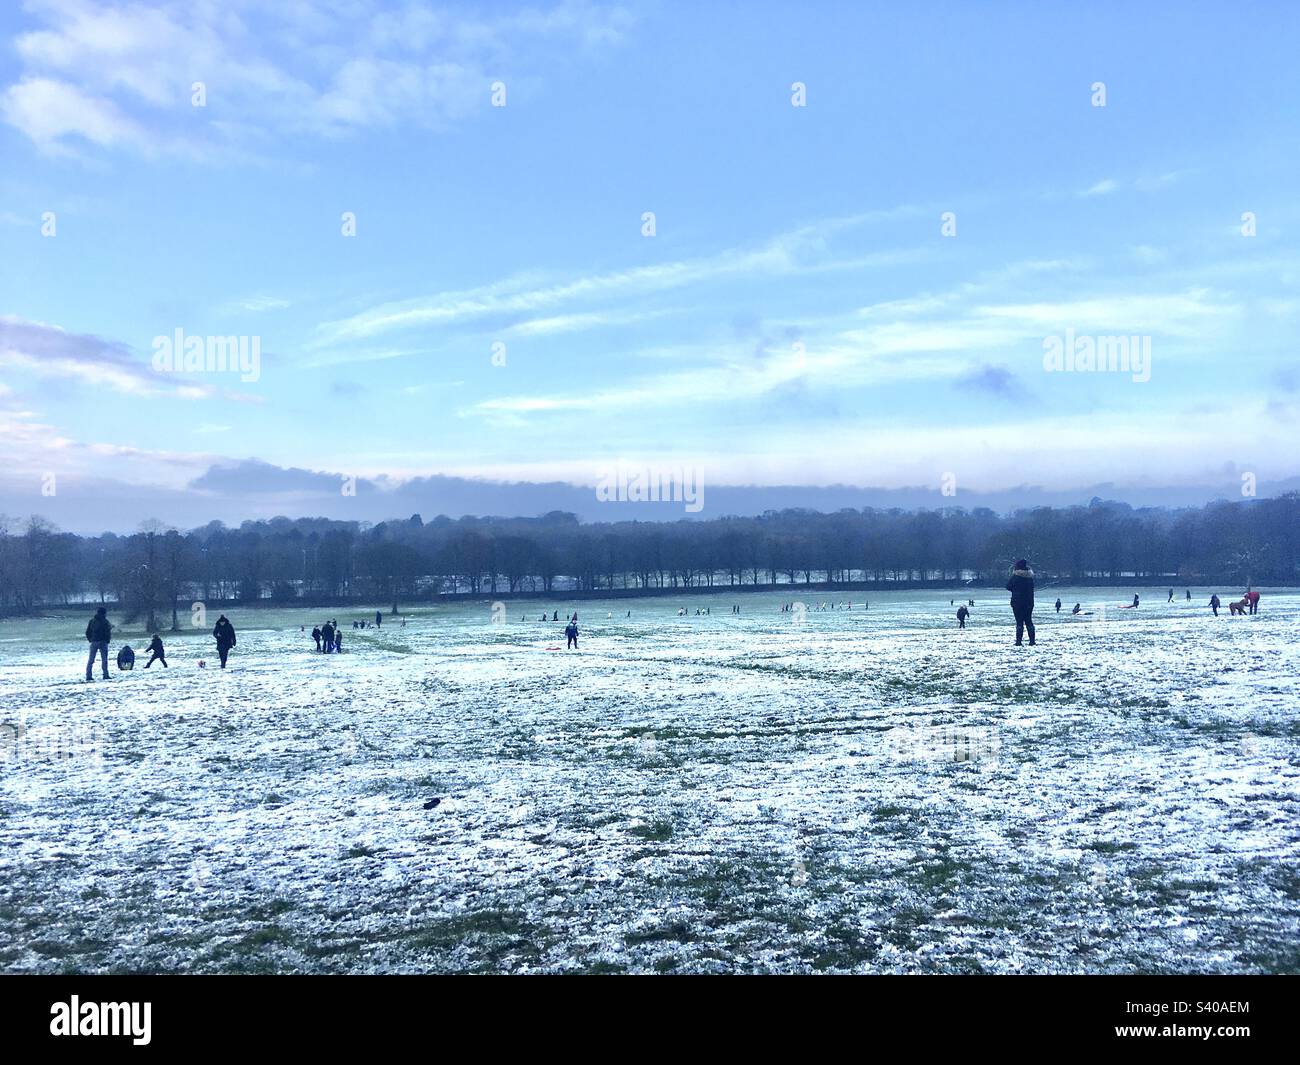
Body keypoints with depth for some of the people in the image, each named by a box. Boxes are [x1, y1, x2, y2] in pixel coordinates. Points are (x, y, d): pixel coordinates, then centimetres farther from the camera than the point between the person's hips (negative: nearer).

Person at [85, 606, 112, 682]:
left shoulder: (92, 621, 7)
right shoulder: (105, 621, -8)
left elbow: (87, 632, 8)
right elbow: (108, 633, -10)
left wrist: (90, 639, 18)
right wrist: (108, 639, 5)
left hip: (93, 642, 4)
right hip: (102, 642, -4)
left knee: (91, 660, 7)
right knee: (104, 659, 2)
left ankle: (88, 675, 3)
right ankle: (105, 675, -2)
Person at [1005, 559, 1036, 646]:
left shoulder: (1015, 576, -12)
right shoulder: (1030, 576, 3)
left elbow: (1008, 587, -2)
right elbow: (1031, 589, 14)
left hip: (1017, 602, -4)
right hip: (1029, 602, 4)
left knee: (1019, 622, -2)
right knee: (1029, 621, 12)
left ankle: (1018, 641, -5)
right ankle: (1032, 640, 11)